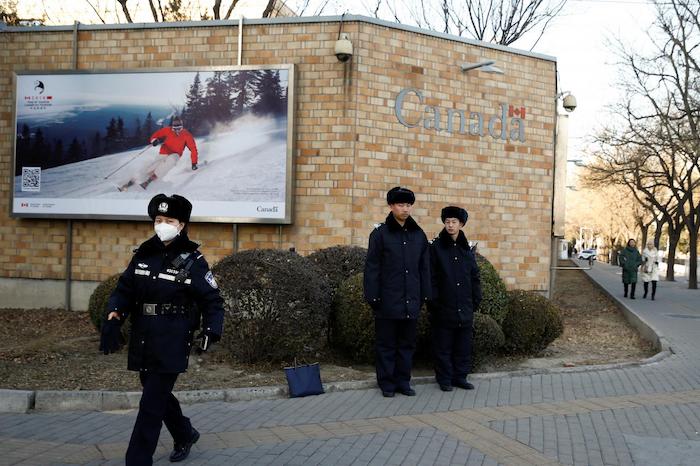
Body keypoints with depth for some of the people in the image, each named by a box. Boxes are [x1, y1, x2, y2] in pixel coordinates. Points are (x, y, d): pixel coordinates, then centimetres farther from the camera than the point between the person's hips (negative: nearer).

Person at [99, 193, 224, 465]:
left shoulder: (192, 261, -7)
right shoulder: (143, 255, 6)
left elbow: (212, 301, -5)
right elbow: (124, 289, 7)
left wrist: (211, 331, -21)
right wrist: (114, 316, -11)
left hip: (171, 345, -6)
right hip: (143, 341, 6)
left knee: (151, 404, -6)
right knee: (158, 394, 20)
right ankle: (185, 435, 44)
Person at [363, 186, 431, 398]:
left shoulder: (419, 235, 9)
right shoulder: (380, 233, -4)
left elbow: (424, 268, 12)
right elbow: (372, 268, -5)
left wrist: (425, 294, 8)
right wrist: (372, 296, -9)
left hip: (411, 301, 4)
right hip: (387, 301, -4)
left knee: (408, 343, 11)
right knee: (387, 344, 6)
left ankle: (403, 381, 22)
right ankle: (387, 383, 16)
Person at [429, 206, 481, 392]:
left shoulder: (467, 249, 10)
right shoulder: (436, 247, -2)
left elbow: (474, 277, 14)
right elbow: (431, 277, -5)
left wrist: (476, 300, 8)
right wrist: (433, 301, -9)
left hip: (465, 307, 4)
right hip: (444, 307, -4)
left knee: (464, 345, 10)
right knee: (443, 346, 3)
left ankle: (460, 376, 21)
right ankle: (444, 379, 14)